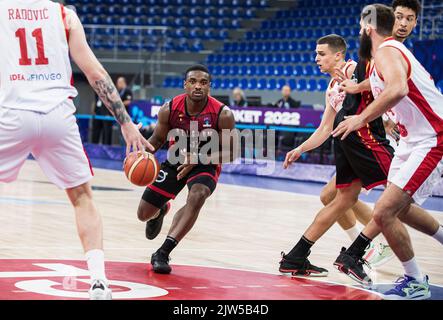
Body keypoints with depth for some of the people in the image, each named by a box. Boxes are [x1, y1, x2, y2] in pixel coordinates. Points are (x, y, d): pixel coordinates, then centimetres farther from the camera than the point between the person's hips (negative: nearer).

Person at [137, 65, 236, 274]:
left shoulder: (223, 115, -25)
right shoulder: (170, 110, -19)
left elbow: (229, 154, -15)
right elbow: (158, 139, -1)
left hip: (206, 165, -3)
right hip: (176, 161, 3)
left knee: (196, 197, -36)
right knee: (144, 214, 5)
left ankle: (162, 254, -33)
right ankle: (161, 211, 46)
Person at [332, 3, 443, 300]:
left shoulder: (386, 52, -18)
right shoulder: (392, 50, 13)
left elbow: (398, 89, -39)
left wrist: (362, 118, -34)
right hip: (415, 139, 11)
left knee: (384, 213, -13)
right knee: (399, 208, 24)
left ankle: (415, 283, 0)